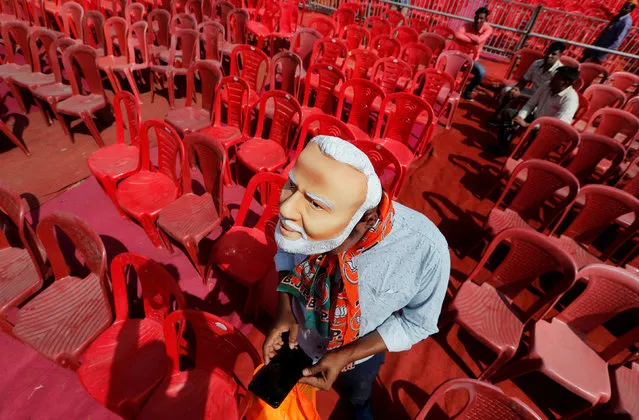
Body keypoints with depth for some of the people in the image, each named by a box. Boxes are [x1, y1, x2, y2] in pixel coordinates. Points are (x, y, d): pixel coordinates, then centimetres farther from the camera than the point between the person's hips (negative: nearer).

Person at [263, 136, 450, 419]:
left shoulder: (427, 250, -42)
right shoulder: (305, 215, -34)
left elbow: (417, 322, -21)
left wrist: (346, 356, -27)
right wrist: (285, 307, -23)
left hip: (359, 353, -1)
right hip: (300, 338, 2)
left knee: (357, 393, 37)